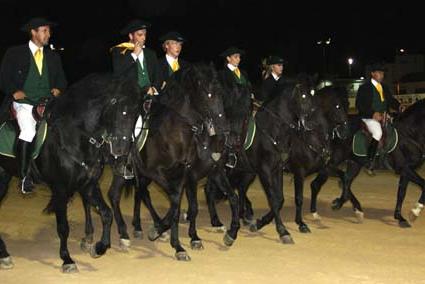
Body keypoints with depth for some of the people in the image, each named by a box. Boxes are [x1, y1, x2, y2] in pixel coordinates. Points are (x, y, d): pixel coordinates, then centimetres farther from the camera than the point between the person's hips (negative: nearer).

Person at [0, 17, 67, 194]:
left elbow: (61, 79, 25)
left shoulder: (54, 57, 19)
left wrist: (58, 89, 4)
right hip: (24, 102, -4)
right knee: (28, 131, -30)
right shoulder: (14, 53, 7)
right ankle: (23, 177, -18)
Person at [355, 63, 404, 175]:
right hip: (369, 118, -8)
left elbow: (391, 100, 19)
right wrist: (373, 114, -21)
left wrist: (399, 107, -4)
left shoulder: (384, 88, 17)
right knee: (378, 133, -28)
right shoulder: (364, 88, -2)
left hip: (384, 117, 8)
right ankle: (370, 162, -23)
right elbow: (359, 105, -9)